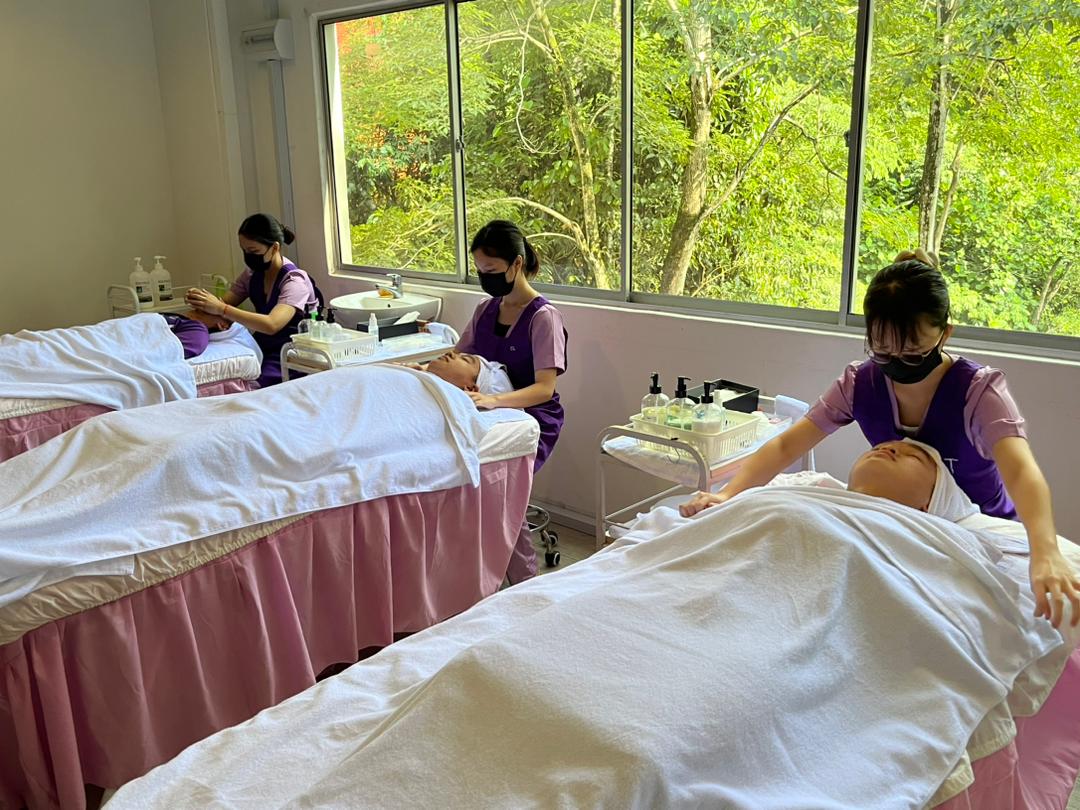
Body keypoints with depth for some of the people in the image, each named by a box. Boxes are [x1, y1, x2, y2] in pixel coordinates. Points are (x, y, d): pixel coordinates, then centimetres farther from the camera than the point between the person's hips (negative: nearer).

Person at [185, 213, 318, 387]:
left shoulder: (294, 281, -15)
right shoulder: (252, 275, 7)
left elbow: (271, 324, -30)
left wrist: (221, 309, -32)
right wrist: (202, 301, -18)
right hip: (262, 349, 6)